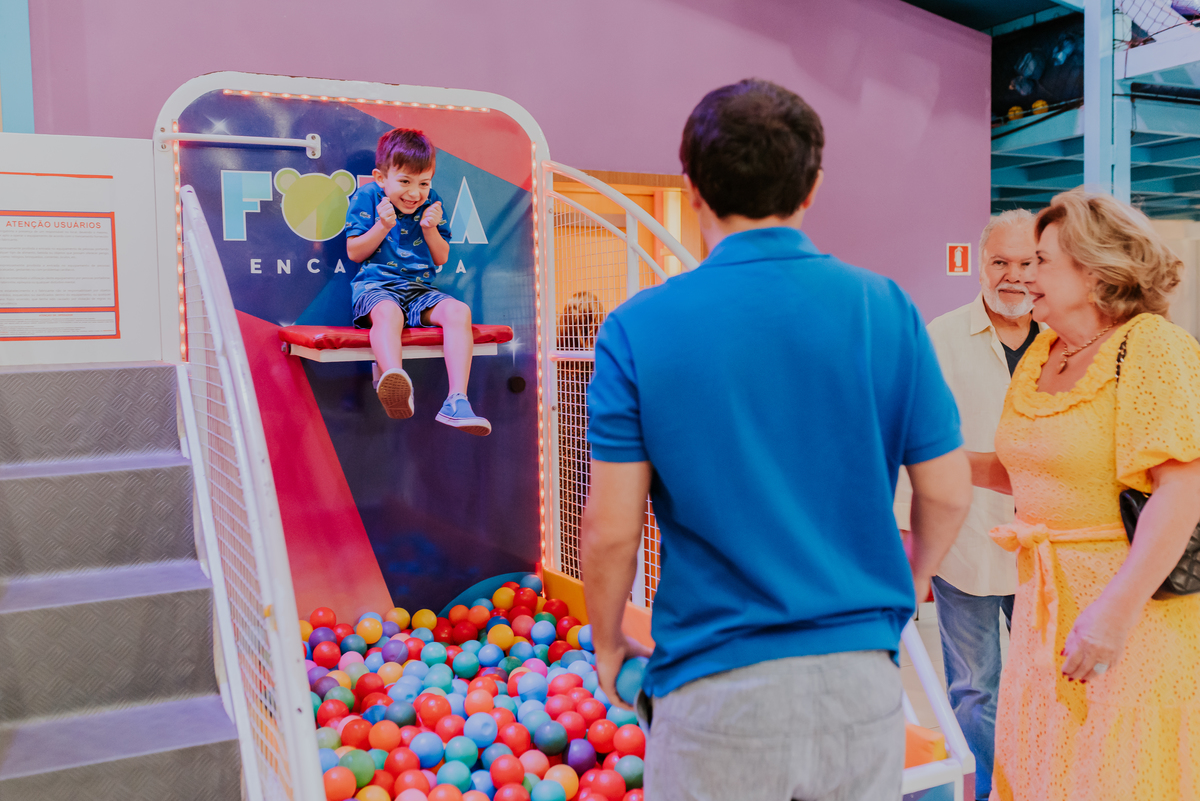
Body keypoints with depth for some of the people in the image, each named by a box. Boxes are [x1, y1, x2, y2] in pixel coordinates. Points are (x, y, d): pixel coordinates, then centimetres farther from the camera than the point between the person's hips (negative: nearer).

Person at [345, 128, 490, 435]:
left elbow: (441, 259, 13)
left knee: (459, 311, -26)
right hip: (375, 286, -3)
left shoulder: (432, 203, 11)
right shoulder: (366, 198, 2)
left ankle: (456, 401, -38)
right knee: (388, 312, -39)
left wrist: (431, 230, -6)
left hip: (419, 289, 4)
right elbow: (354, 253, 1)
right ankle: (395, 383, -68)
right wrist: (383, 226, -12)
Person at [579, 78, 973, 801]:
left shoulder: (639, 328, -11)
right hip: (863, 674, 2)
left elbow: (611, 529, -11)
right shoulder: (887, 309, -5)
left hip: (714, 689, -2)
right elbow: (947, 495, 0)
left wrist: (607, 646, 7)